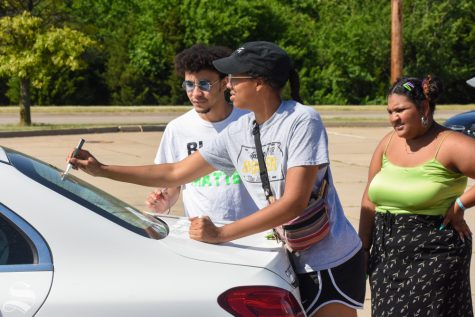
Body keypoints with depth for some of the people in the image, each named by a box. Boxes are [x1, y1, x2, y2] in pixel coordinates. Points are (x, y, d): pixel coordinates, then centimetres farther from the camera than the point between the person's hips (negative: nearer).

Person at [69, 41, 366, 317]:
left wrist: (220, 233, -24)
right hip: (290, 259, 6)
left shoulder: (301, 121, -17)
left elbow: (294, 203, -23)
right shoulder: (239, 132, 4)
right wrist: (101, 169, 9)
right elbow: (176, 173, 12)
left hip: (332, 262, -6)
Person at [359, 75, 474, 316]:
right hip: (386, 256, 6)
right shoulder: (388, 143, 7)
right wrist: (363, 249, 9)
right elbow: (370, 200, 11)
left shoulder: (449, 146, -12)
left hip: (433, 256, -6)